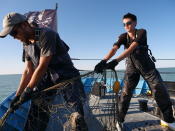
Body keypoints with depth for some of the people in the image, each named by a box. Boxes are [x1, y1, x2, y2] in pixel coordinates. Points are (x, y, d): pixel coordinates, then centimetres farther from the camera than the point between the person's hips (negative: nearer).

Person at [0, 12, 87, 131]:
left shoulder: (46, 34, -17)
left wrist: (28, 90, -14)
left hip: (66, 76, -6)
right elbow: (28, 71, 8)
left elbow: (42, 66, -21)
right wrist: (18, 95, 5)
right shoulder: (27, 44, 9)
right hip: (47, 78, 7)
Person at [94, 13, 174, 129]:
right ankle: (119, 119, 5)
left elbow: (131, 48, -31)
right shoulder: (123, 37, -6)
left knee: (160, 91, -2)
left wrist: (115, 61, -44)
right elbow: (114, 49, -24)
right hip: (132, 67, 1)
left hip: (147, 66, -1)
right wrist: (104, 61, -45)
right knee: (126, 93, -6)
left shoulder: (142, 32, -14)